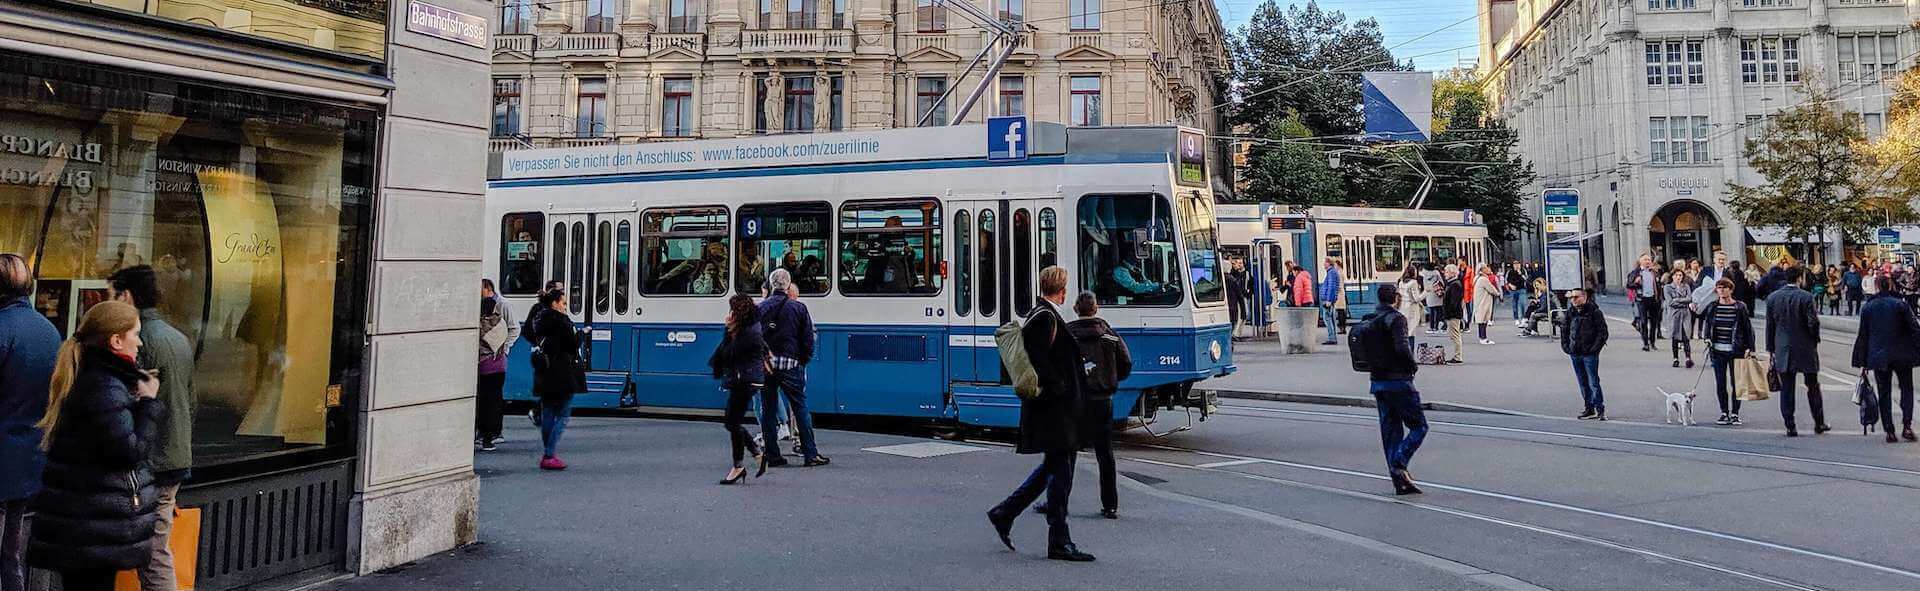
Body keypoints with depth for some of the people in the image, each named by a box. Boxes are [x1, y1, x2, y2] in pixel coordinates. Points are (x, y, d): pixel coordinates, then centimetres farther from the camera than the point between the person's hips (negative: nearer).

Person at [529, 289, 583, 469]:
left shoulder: (540, 320, 11)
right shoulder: (560, 320, -13)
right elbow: (573, 344, -13)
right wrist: (581, 333, 4)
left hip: (544, 374, 8)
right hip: (563, 375, -8)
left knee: (547, 414, 15)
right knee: (562, 414, -2)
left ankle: (547, 454, 21)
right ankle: (550, 456, -7)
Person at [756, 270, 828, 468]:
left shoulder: (760, 308, 4)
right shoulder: (799, 308, -1)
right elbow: (808, 340, 0)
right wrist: (804, 361, 12)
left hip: (765, 364, 2)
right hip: (790, 364, -2)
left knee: (767, 410, 8)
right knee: (800, 408, 3)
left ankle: (772, 456, 9)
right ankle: (810, 454, 3)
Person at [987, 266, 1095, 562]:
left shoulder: (1043, 315, 14)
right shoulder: (1046, 318, -17)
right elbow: (1039, 363, -23)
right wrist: (1060, 389, -19)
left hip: (1057, 406, 10)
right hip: (1055, 407, -10)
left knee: (1054, 467, 18)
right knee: (1060, 471, -3)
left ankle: (1004, 513, 25)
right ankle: (1059, 542, 5)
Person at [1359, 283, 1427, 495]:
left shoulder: (1368, 322, 12)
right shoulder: (1396, 319, -11)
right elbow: (1402, 348, -23)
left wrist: (1374, 368, 12)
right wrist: (1413, 366, -7)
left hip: (1377, 381, 7)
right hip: (1398, 381, -7)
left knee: (1390, 430, 9)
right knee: (1418, 426, 2)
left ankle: (1399, 481, 10)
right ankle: (1398, 464, -14)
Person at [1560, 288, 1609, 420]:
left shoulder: (1594, 311, -8)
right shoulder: (1570, 312, 6)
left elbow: (1603, 332, -7)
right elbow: (1564, 328, 19)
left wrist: (1594, 348, -12)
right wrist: (1565, 346, 10)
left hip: (1589, 354, -6)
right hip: (1575, 354, 6)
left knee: (1593, 383, -5)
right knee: (1583, 383, 11)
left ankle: (1600, 409, 1)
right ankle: (1589, 409, 20)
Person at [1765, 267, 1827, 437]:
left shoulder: (1772, 298, 0)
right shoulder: (1806, 297, -9)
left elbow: (1769, 325, 4)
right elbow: (1813, 323, -12)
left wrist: (1771, 348, 10)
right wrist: (1815, 340, 6)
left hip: (1782, 350, 2)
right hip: (1806, 349, -2)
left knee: (1786, 389, 3)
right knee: (1813, 387, 12)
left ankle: (1790, 427, 2)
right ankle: (1819, 424, 19)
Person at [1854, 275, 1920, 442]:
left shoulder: (1866, 308, 0)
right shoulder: (1901, 305, -7)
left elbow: (1863, 336, 3)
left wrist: (1862, 361, 9)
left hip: (1878, 357, 1)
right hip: (1902, 356, -1)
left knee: (1884, 394, 7)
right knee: (1906, 389, 12)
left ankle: (1889, 431, 5)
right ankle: (1906, 426, 0)